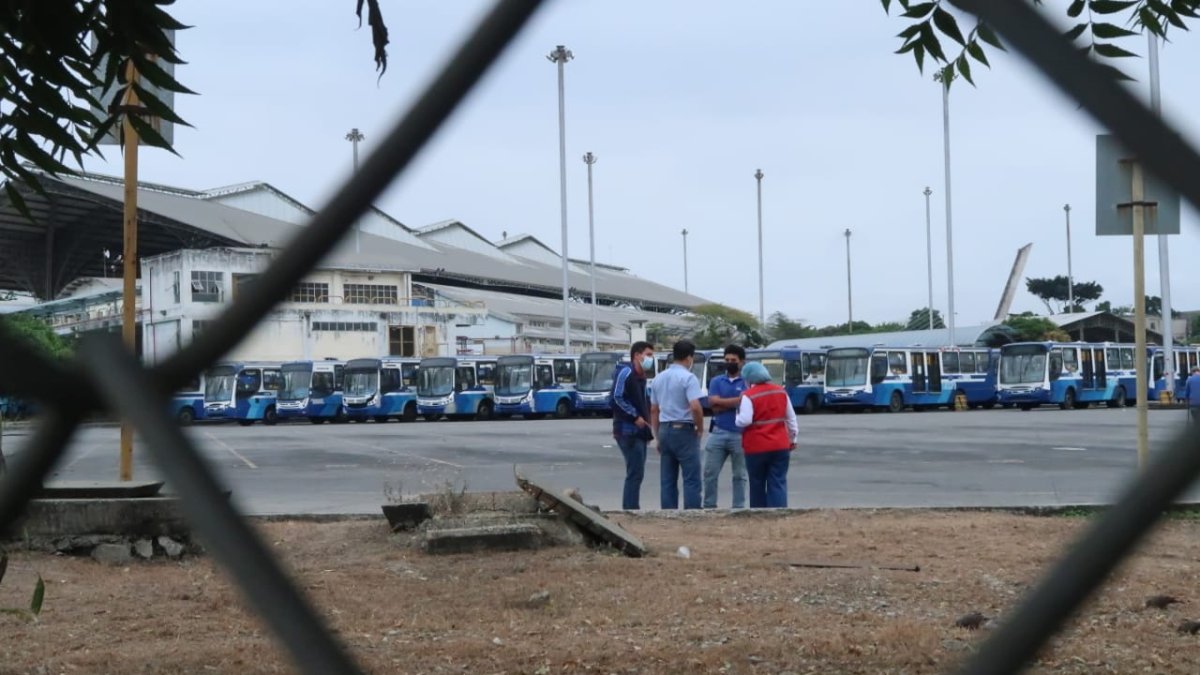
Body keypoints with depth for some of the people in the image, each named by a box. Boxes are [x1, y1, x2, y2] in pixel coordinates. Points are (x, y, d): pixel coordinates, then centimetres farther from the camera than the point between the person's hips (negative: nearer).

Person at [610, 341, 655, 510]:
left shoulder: (641, 377, 18)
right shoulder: (626, 372, -11)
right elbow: (617, 398, -20)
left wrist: (646, 417, 8)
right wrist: (635, 416, -19)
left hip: (639, 431, 9)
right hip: (628, 431, -9)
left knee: (636, 474, 11)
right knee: (635, 473, -10)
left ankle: (630, 510, 16)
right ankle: (630, 510, -9)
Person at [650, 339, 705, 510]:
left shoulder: (659, 378, 12)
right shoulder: (688, 377, -11)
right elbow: (695, 407, -22)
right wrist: (700, 428, -7)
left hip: (664, 430, 7)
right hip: (684, 430, -7)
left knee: (667, 481, 9)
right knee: (691, 480, -3)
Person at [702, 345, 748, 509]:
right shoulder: (716, 381, 10)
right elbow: (713, 403, -5)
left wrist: (723, 404, -12)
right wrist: (737, 400, -8)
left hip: (739, 434, -2)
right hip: (718, 432, 2)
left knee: (739, 475, 6)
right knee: (710, 473, 2)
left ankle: (738, 508, 12)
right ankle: (709, 506, 11)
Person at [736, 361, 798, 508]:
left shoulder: (749, 396, -11)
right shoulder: (781, 392, 7)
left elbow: (744, 420, -19)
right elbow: (791, 418, 13)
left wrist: (738, 416, 3)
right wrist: (793, 438, 23)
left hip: (756, 448, -3)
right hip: (780, 446, 4)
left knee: (757, 485, 11)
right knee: (778, 484, 2)